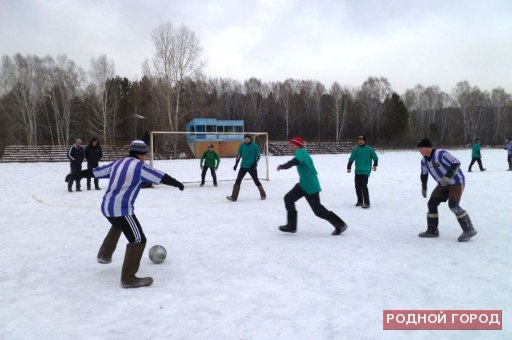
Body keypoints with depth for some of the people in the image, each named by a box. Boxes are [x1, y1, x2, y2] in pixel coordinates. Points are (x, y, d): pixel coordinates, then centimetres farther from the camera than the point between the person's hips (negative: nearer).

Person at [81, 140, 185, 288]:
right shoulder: (139, 166, -10)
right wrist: (177, 183, 4)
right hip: (121, 209, -9)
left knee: (117, 226, 38)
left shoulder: (117, 163, 11)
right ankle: (128, 278, -8)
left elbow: (96, 171, 16)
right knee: (138, 239, -6)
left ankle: (104, 255, 50)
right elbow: (161, 177, -9)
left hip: (107, 206, 9)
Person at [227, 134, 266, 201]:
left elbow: (258, 156, -3)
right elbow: (238, 155, 9)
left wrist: (255, 164, -16)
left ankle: (263, 195, 23)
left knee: (256, 181, 5)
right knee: (238, 181, -4)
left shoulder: (254, 146, -7)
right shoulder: (242, 146, 2)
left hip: (252, 167, -3)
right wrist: (236, 164, 7)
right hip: (243, 166, 3)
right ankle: (234, 197, -2)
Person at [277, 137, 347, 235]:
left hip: (311, 187, -10)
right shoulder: (302, 153, 13)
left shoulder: (300, 152, -17)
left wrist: (282, 166, -36)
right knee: (288, 198, 5)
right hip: (303, 185, 10)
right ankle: (291, 225, 11)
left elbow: (296, 161, -38)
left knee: (318, 210, 0)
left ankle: (340, 225, 14)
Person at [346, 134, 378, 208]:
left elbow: (375, 157, 6)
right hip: (357, 171, 5)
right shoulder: (356, 149, 6)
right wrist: (349, 167, -2)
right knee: (357, 187, 9)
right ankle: (360, 201, 24)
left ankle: (367, 203, -7)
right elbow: (351, 159, 5)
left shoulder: (369, 149, -4)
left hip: (365, 171, -5)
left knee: (364, 187, -14)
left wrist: (375, 165, 4)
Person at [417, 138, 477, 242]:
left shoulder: (441, 154, -23)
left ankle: (469, 230, -7)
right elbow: (424, 174, 19)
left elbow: (456, 163, -30)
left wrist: (447, 177, -38)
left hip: (456, 182, -8)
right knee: (432, 203, 2)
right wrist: (424, 188, 24)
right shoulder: (424, 161, 3)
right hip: (443, 184, 8)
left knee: (453, 205, -20)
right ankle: (432, 230, 12)